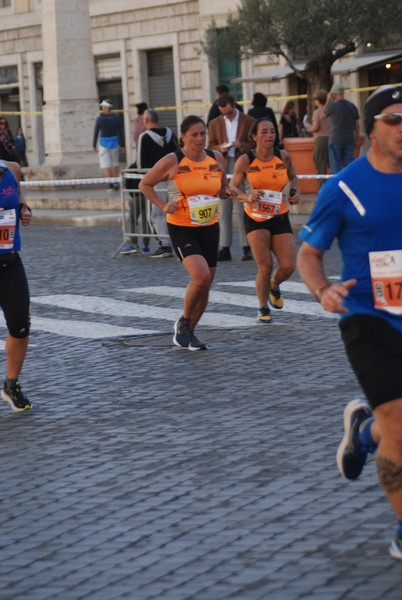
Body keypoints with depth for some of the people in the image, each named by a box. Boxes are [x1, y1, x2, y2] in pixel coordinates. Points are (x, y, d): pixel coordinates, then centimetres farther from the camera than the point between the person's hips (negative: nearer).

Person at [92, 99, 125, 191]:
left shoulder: (100, 118, -9)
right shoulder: (117, 118, 0)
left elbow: (96, 132, -5)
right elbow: (121, 132, 3)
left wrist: (94, 145, 3)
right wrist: (122, 145, 10)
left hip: (104, 142, -3)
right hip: (115, 142, 3)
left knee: (106, 165, 0)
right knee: (115, 163, 17)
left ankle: (110, 184, -5)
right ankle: (116, 183, 17)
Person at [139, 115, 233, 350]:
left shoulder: (217, 159, 3)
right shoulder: (172, 161, -10)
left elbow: (222, 189, 17)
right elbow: (145, 184, 0)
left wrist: (228, 191, -6)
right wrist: (163, 205, -12)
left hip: (210, 228, 5)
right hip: (182, 229, -5)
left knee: (205, 285, 8)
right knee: (201, 276, -23)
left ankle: (190, 331, 26)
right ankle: (184, 322, 1)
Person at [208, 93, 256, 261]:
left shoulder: (249, 121, 4)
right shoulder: (215, 123, 13)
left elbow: (256, 144, 3)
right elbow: (210, 146, 10)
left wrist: (242, 145, -14)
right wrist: (220, 148, -10)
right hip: (222, 170, 3)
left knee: (242, 209, -4)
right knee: (223, 211, 3)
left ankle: (247, 247, 0)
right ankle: (225, 248, 5)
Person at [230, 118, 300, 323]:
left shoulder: (283, 157, -2)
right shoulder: (245, 161, -10)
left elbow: (292, 177, 18)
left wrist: (295, 193, 0)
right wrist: (247, 197, -24)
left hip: (280, 217, 3)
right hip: (255, 219, -3)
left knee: (288, 266, -5)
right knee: (265, 266, -10)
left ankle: (274, 286, 31)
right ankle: (263, 309, 12)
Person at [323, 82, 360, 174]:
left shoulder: (333, 105, -9)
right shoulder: (352, 106, 5)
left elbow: (322, 116, 8)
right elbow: (357, 126, 8)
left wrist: (328, 101, 10)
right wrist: (356, 141, 16)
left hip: (335, 140, -4)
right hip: (349, 141, 4)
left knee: (336, 168, 1)